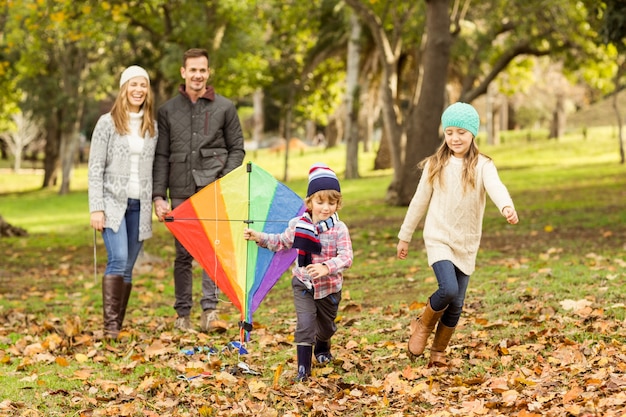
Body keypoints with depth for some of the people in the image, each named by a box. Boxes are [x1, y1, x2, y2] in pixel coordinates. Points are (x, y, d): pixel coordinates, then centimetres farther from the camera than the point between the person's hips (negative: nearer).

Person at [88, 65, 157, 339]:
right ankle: (110, 325, -17)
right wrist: (96, 208, -9)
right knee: (118, 260, -19)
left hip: (140, 205, 4)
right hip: (113, 202, -4)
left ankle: (118, 326, 9)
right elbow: (95, 168, -3)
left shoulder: (152, 126, 11)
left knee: (128, 267, 4)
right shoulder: (108, 123, -1)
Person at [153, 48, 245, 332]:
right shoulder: (168, 110, 9)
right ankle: (182, 315, 10)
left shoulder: (224, 108, 7)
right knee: (183, 254, 4)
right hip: (181, 191, 1)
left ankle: (209, 311, -11)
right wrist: (158, 196, -1)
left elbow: (237, 149, 9)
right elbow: (161, 156, 8)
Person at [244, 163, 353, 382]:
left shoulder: (339, 229, -17)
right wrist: (259, 237, 0)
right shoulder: (298, 225, -8)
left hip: (329, 287, 0)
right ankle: (303, 368, -8)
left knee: (326, 326, 21)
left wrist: (326, 267, -41)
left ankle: (322, 348, 54)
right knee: (305, 324, -14)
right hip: (303, 284, 0)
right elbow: (281, 242, 9)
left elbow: (346, 258, -24)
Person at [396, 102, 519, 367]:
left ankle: (438, 352, 24)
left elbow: (496, 187, -25)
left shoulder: (482, 166, -5)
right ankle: (423, 325, 5)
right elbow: (419, 201, 9)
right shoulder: (435, 165, 1)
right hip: (438, 239, -1)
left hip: (466, 244, 1)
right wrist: (404, 236, 13)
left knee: (456, 304, 5)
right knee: (448, 289, -23)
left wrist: (506, 206, -47)